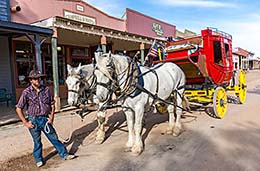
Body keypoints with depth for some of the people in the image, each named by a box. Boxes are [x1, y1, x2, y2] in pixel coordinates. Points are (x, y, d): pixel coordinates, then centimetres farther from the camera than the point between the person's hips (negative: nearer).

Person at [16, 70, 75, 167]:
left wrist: (52, 116, 0)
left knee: (54, 138, 8)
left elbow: (52, 104, 9)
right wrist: (25, 123, -7)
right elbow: (18, 109, -6)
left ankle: (64, 154, 21)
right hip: (33, 120, -2)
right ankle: (38, 160, 34)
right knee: (37, 141, 13)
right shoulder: (26, 92, -9)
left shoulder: (46, 89, -1)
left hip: (45, 119, 2)